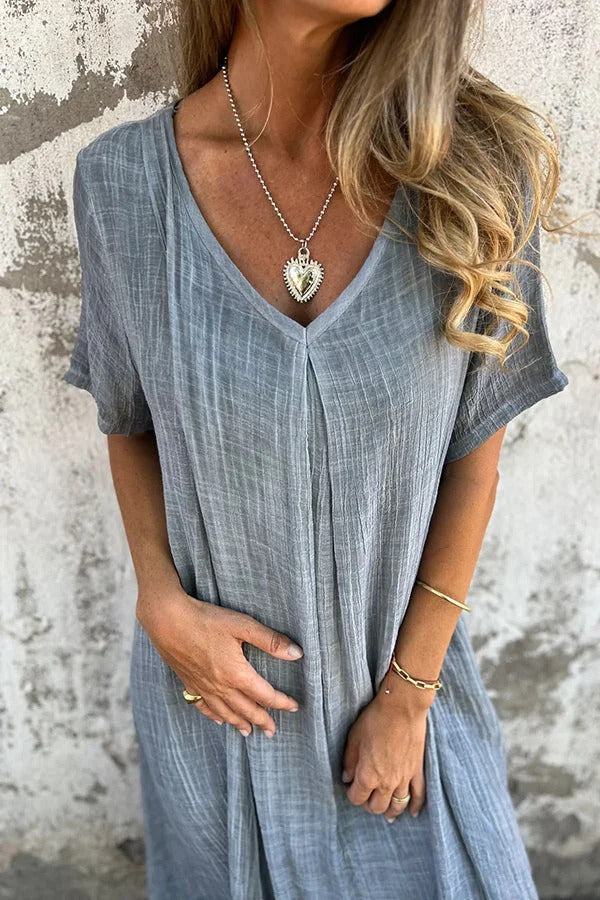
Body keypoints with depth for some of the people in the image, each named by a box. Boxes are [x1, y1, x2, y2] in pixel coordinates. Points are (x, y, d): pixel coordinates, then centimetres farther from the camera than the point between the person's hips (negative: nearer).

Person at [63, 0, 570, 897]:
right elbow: (129, 422, 0)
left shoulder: (477, 169, -17)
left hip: (403, 662, 0)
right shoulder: (123, 179, -15)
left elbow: (475, 452, -9)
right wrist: (159, 603, -14)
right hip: (216, 674, 1)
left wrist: (410, 692, -7)